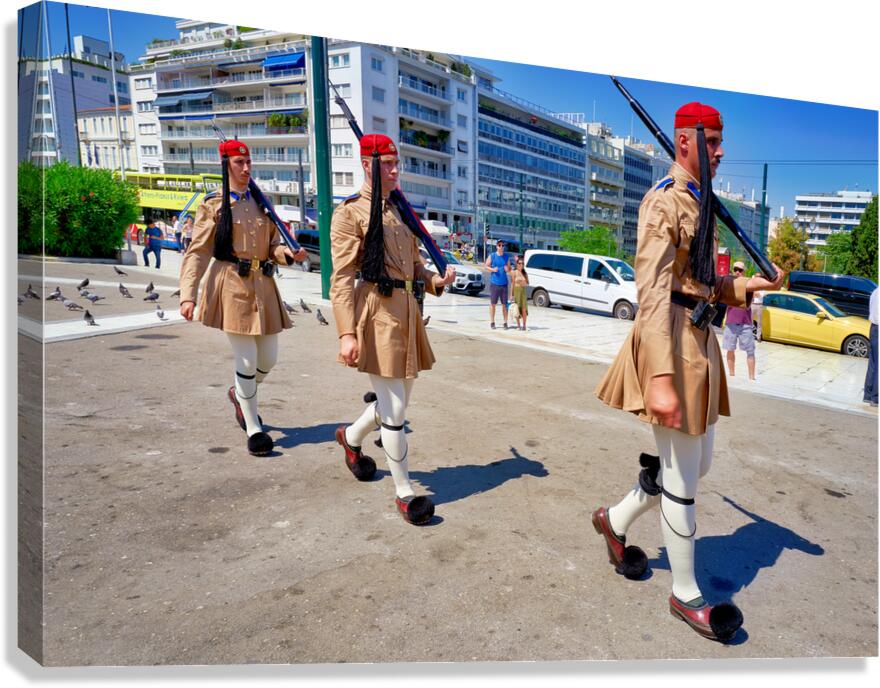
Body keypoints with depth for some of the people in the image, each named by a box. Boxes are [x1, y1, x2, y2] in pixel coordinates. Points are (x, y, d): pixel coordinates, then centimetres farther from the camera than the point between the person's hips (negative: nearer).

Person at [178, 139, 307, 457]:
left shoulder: (261, 203, 14)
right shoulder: (213, 204, 0)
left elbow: (273, 245, 18)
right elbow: (197, 252, -6)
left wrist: (290, 253, -6)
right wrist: (187, 295, -17)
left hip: (263, 285, 5)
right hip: (232, 285, -5)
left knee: (269, 357, 9)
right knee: (246, 359, -5)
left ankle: (239, 393, 41)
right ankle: (253, 429, 9)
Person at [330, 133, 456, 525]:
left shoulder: (401, 212, 16)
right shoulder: (350, 213, -6)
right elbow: (342, 279, -12)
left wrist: (437, 281, 2)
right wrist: (346, 333, -21)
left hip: (406, 313, 8)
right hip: (377, 315, -8)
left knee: (396, 401, 17)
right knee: (394, 410, -3)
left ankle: (351, 437, 45)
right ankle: (404, 493, 11)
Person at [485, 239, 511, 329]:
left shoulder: (506, 257, 8)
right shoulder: (492, 256, 1)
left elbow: (509, 270, 14)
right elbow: (486, 266, 5)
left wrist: (507, 269, -9)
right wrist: (492, 269, -13)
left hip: (504, 284, 2)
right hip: (494, 283, -2)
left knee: (504, 304, 1)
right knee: (492, 303, 2)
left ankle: (505, 323, 6)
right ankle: (492, 322, 9)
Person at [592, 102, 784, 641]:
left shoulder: (701, 204, 16)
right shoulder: (665, 201, -13)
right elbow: (652, 292, -23)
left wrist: (751, 284, 4)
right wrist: (661, 378, -30)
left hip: (701, 341, 10)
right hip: (674, 342, -10)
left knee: (698, 463, 17)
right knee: (682, 476, 1)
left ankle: (615, 520, 37)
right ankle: (687, 595, 19)